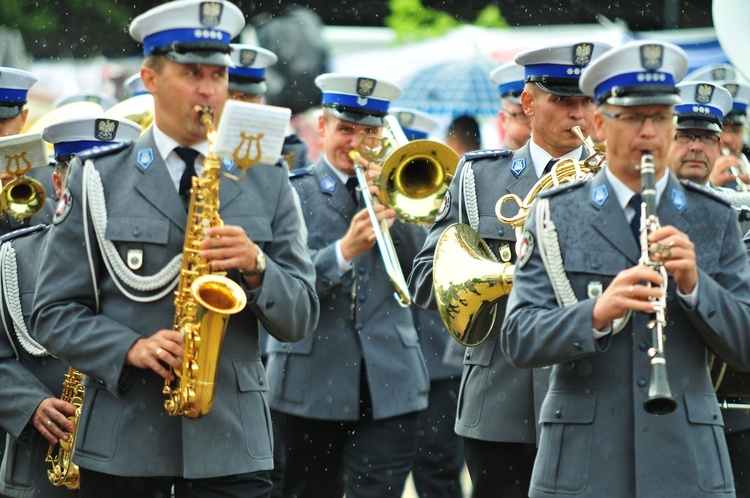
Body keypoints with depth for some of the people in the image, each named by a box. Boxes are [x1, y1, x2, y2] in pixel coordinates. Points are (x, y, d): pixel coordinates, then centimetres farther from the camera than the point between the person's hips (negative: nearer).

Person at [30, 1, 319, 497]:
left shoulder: (267, 185, 10)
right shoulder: (97, 178, 5)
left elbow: (300, 319, 7)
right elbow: (55, 312, 2)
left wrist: (256, 266, -12)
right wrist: (131, 350, -15)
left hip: (232, 443, 1)